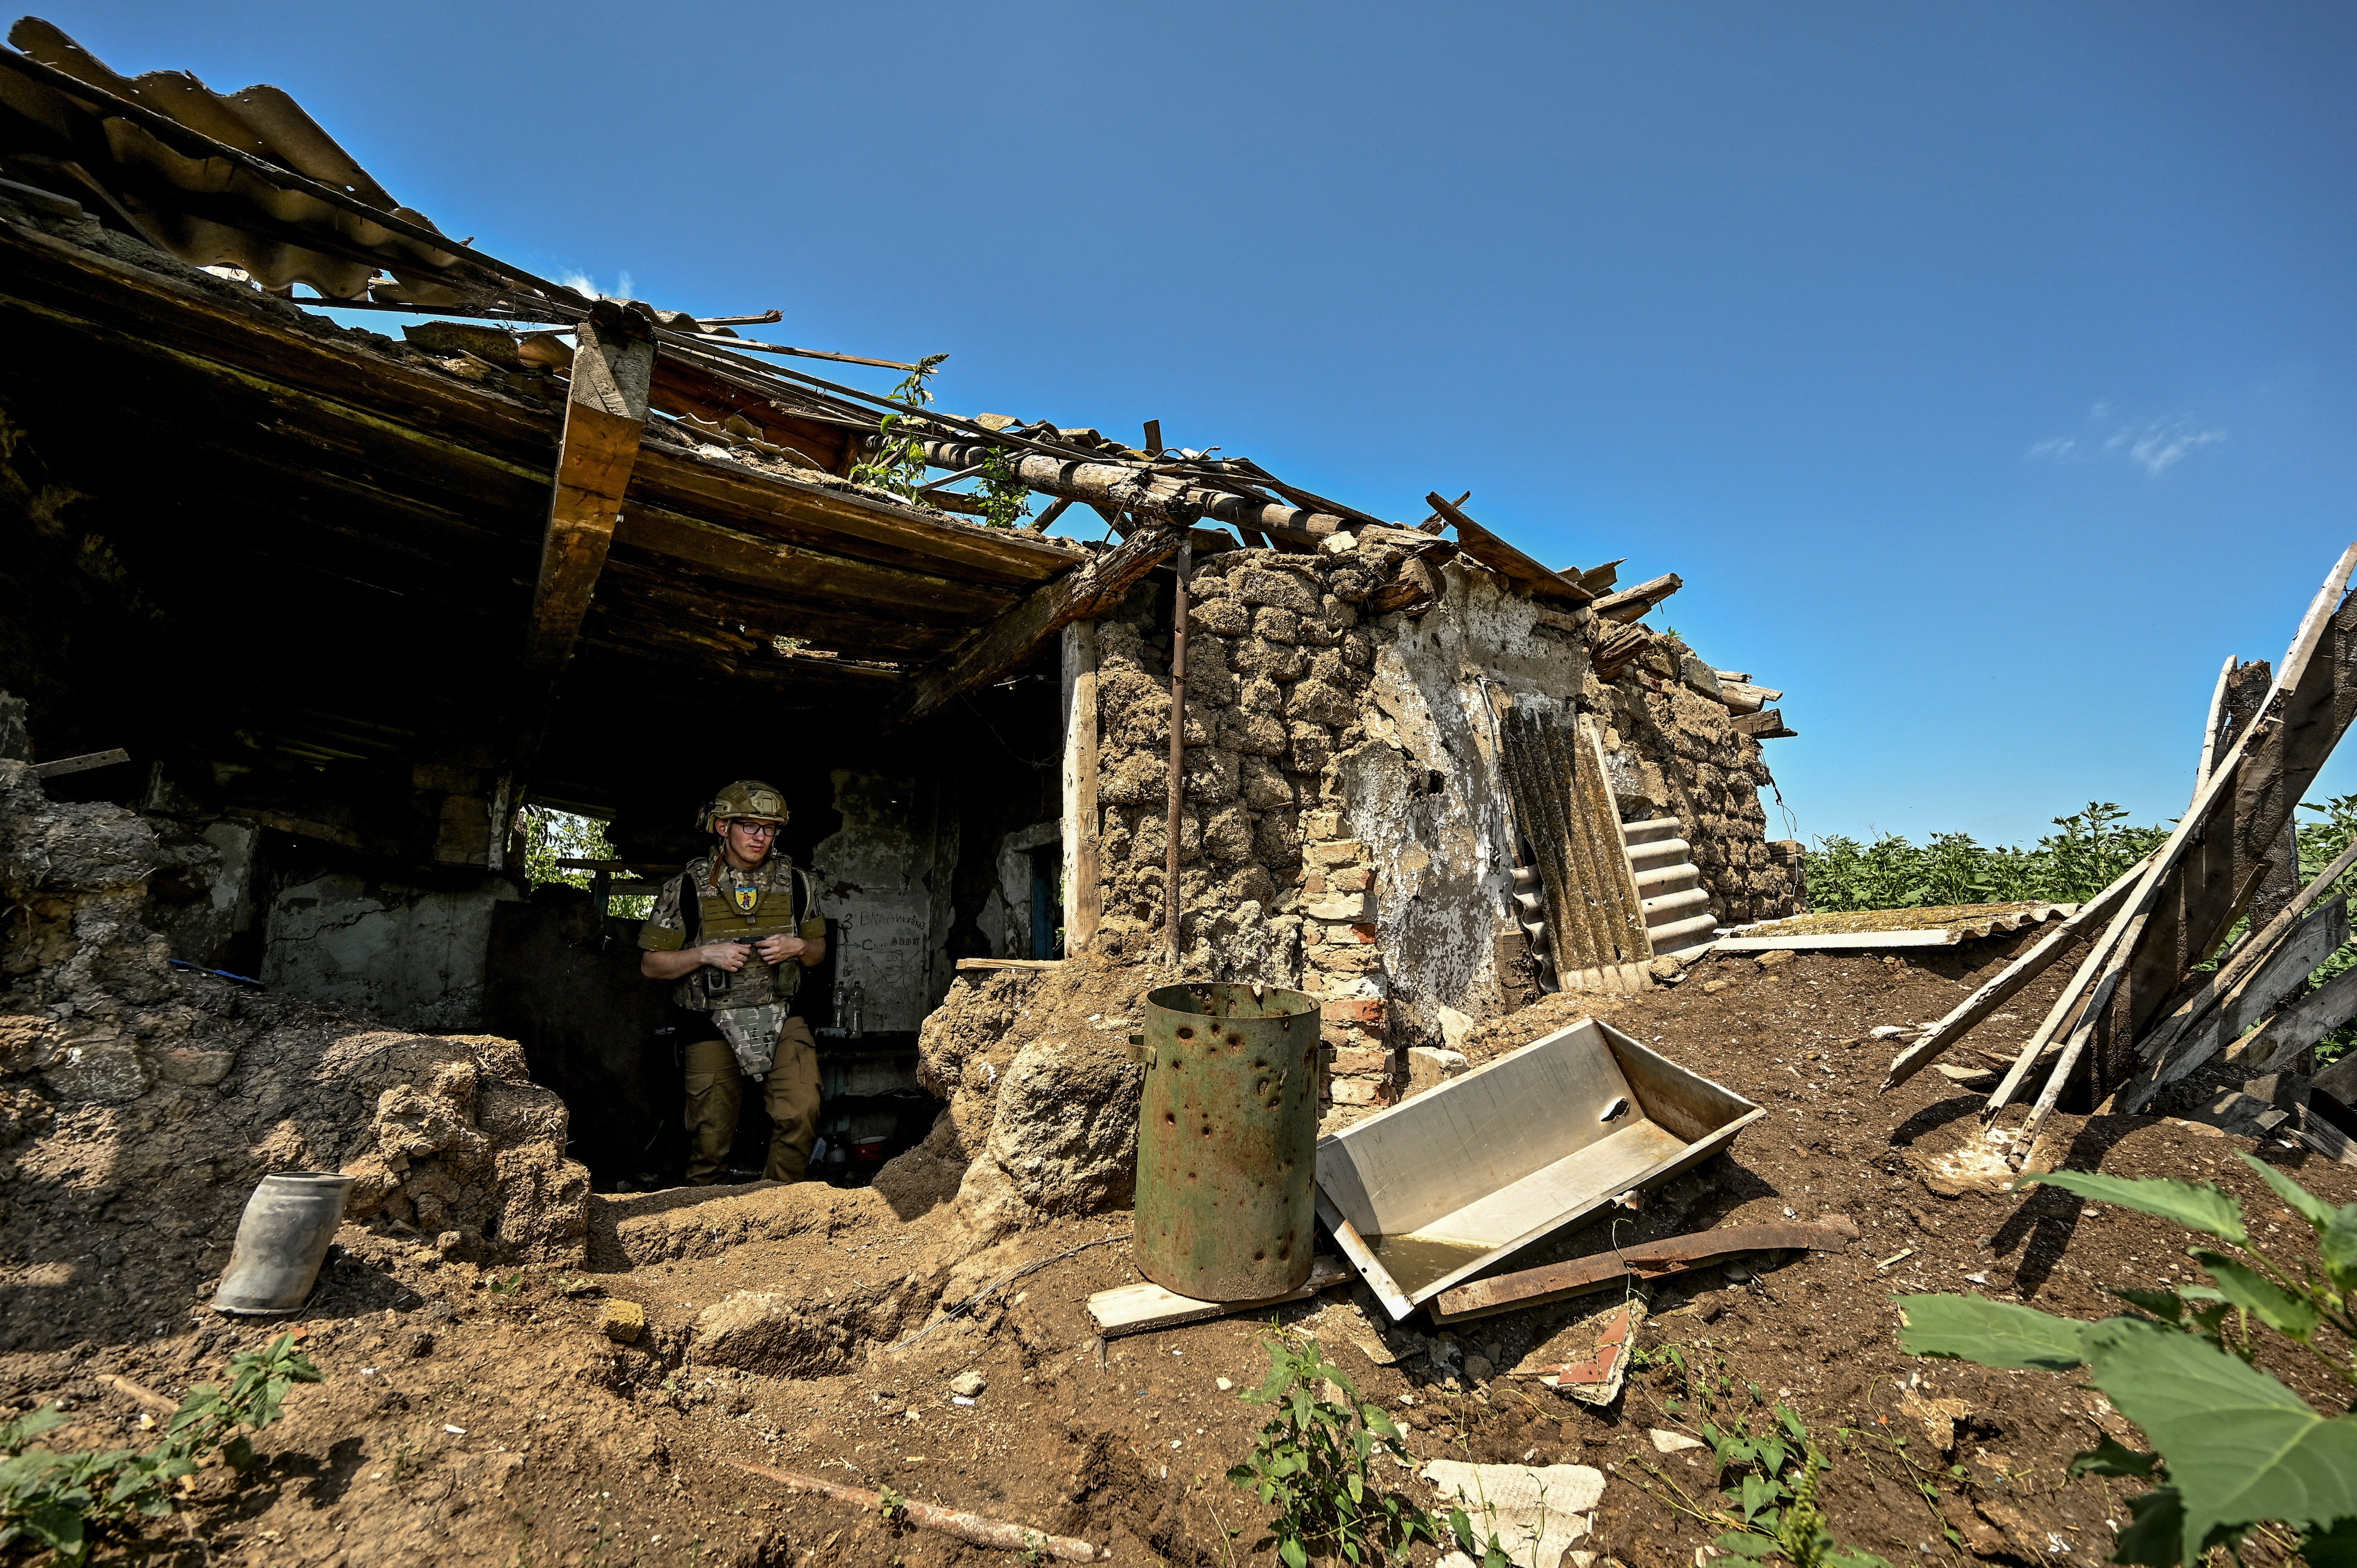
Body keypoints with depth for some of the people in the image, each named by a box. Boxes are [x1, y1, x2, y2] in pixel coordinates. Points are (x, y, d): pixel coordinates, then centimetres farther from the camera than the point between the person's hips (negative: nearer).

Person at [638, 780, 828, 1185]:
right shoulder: (688, 887, -3)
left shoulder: (794, 883, 3)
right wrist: (706, 955, -16)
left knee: (801, 1113, -16)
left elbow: (819, 948, 13)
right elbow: (651, 964, 1)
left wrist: (798, 947, -10)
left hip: (781, 1017, 1)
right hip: (712, 1025, -1)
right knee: (710, 1137, 7)